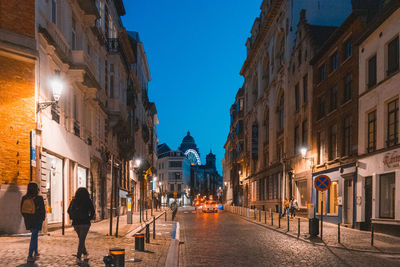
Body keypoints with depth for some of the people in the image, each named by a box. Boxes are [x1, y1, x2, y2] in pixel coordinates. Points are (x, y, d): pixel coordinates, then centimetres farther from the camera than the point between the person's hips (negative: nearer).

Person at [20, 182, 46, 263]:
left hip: (28, 220, 5)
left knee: (34, 235, 23)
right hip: (37, 220, -5)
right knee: (34, 237, -1)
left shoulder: (24, 198, -2)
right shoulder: (39, 198, -14)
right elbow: (42, 210, -7)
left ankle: (35, 252, 30)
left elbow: (22, 210, 7)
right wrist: (43, 218, 8)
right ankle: (30, 256, -7)